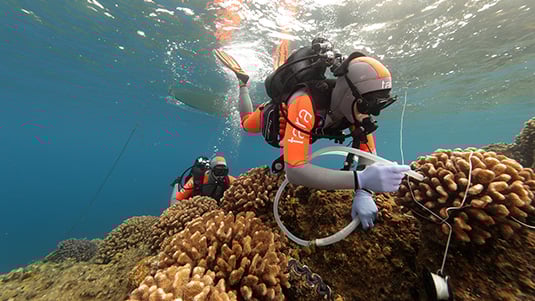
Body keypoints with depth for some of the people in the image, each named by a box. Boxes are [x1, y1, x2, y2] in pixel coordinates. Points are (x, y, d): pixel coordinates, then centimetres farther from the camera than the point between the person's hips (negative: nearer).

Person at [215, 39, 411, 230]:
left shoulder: (354, 104, -30)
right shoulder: (305, 103, -51)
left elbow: (369, 154, -28)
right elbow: (294, 172, -58)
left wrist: (363, 194, -46)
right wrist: (359, 179, -64)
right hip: (274, 114, -3)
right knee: (246, 123, 29)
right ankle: (243, 81, 42)